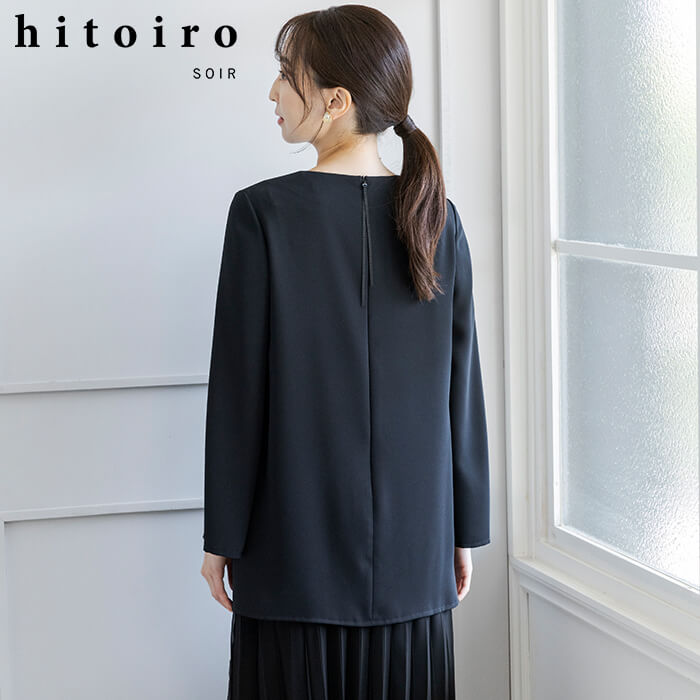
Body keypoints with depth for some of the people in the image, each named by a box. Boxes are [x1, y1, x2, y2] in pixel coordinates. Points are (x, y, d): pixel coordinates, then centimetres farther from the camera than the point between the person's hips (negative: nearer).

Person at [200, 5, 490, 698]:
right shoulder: (434, 218, 0)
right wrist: (465, 530, 13)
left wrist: (222, 536, -1)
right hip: (412, 547, 4)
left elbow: (237, 387, -9)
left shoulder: (264, 213, -11)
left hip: (295, 549, -3)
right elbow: (461, 386, 4)